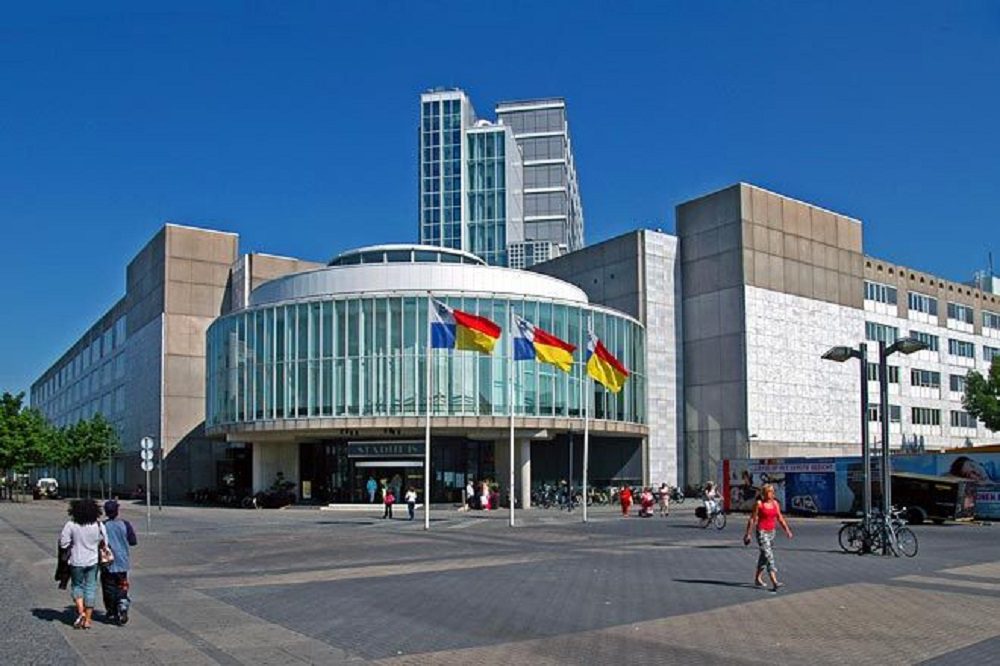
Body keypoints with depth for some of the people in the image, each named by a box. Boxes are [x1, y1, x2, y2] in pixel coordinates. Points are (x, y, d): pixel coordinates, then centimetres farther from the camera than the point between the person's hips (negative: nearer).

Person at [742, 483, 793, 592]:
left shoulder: (775, 503, 7)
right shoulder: (759, 503, -9)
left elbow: (780, 518, 10)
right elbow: (752, 519, -6)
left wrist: (787, 530, 1)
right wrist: (748, 533, -5)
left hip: (771, 532, 6)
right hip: (762, 532, -6)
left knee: (764, 556, 15)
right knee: (769, 556, -15)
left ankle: (757, 578, 29)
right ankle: (774, 582, -23)